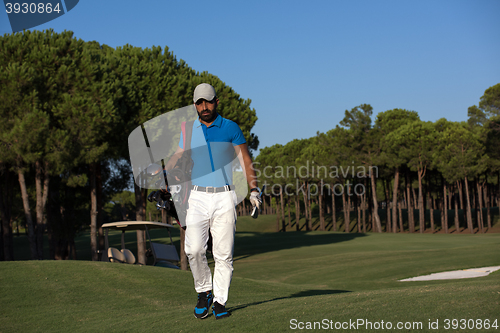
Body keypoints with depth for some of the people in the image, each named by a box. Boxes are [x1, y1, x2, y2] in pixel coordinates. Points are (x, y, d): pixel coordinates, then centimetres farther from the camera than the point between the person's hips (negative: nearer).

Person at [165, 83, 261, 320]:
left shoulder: (231, 128, 4)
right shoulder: (189, 130, 11)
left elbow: (245, 160, 4)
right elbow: (177, 158, 9)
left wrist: (253, 189, -7)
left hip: (224, 198, -1)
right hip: (198, 198, 1)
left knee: (223, 253, -3)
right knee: (194, 248, -13)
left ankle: (219, 302, 7)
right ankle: (204, 291, 8)